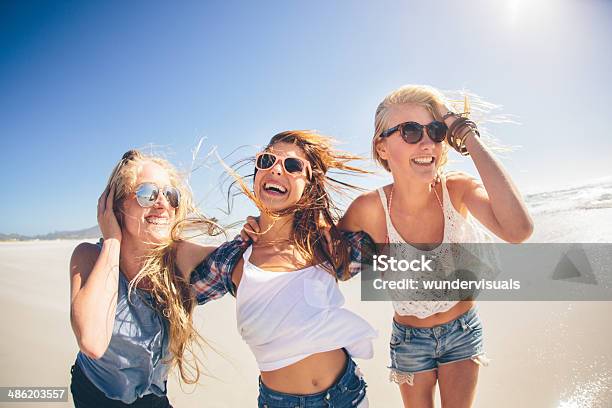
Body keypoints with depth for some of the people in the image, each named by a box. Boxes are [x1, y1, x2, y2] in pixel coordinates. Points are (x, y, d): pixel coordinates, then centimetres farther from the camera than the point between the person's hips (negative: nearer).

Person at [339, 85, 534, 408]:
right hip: (410, 340, 0)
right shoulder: (370, 208, -25)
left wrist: (470, 139, -39)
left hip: (463, 331, 1)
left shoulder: (458, 190, -22)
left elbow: (517, 230, -43)